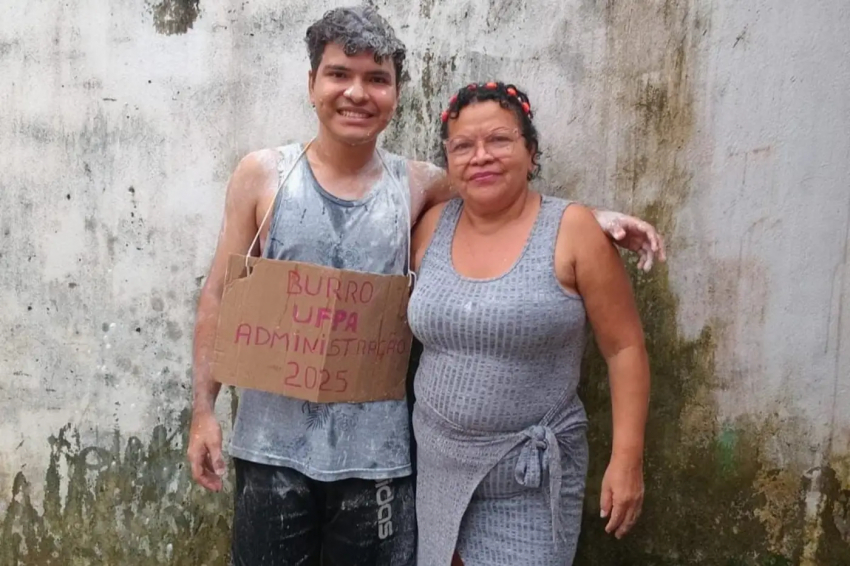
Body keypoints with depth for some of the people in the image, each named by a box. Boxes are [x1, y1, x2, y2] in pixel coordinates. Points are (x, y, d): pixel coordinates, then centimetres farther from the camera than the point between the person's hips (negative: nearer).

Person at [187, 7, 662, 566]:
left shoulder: (419, 186, -1)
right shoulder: (262, 175, -2)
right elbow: (220, 296, 2)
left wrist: (592, 216, -2)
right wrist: (204, 408, -1)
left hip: (376, 451, 1)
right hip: (272, 442, 0)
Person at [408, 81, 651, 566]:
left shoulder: (573, 231, -12)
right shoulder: (432, 226, 0)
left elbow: (625, 348, -9)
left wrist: (627, 458, -12)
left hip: (530, 478, -4)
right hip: (438, 464, 4)